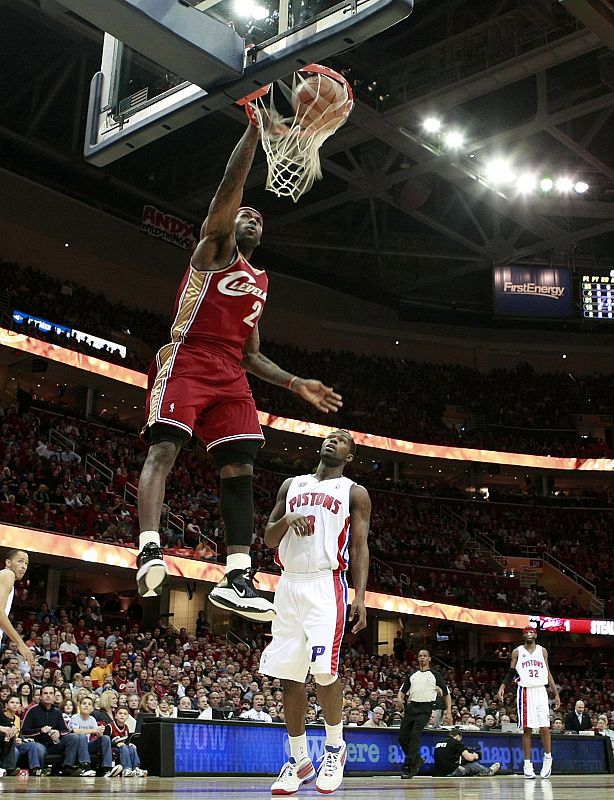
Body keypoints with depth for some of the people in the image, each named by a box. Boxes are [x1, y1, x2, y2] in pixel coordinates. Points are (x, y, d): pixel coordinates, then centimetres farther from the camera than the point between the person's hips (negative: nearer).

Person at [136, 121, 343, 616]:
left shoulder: (261, 283, 28)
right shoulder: (216, 247, 11)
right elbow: (231, 187, -6)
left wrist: (296, 384, 17)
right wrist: (256, 128, -9)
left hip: (231, 375, 6)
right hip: (186, 361, -6)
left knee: (240, 467, -6)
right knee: (165, 447, -21)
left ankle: (237, 579, -10)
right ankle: (150, 549, -32)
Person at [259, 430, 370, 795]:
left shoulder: (354, 492, 8)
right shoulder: (292, 486, 18)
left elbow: (360, 547, 1)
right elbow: (269, 539, 16)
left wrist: (360, 597, -10)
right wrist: (287, 520, -6)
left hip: (326, 585, -4)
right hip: (289, 585, 4)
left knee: (325, 668, -15)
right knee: (289, 674, 3)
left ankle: (335, 747, 9)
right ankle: (299, 760, 15)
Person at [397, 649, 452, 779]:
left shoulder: (435, 675, 6)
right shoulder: (412, 675, 18)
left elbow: (446, 694, 8)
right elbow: (402, 690, 20)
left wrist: (449, 712, -1)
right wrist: (400, 699, -3)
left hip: (425, 708, -5)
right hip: (411, 706, 5)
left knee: (415, 735, -19)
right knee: (402, 737, -1)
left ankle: (408, 767, -13)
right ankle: (417, 759, 22)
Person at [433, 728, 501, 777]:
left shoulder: (439, 743, 15)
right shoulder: (456, 742, -6)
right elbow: (469, 758, -7)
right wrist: (475, 756, 17)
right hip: (450, 772, -7)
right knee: (473, 765, 13)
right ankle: (489, 771, 35)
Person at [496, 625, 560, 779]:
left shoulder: (542, 651, 10)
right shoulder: (517, 652, 6)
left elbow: (548, 673, 12)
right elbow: (511, 672, 4)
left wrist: (556, 694, 8)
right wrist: (502, 687, -11)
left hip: (540, 691, 1)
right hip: (525, 692, -1)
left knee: (545, 727, -5)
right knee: (527, 728, -1)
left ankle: (548, 758, 13)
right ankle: (527, 764, 4)